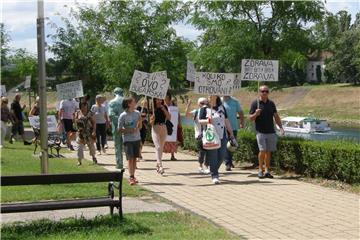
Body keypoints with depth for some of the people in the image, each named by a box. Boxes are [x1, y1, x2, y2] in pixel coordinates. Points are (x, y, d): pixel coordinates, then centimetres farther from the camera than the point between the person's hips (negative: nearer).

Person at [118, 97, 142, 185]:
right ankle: (131, 177, -12)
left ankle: (133, 176, 19)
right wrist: (130, 130, -19)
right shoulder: (123, 116, -10)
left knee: (135, 158, 9)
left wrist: (138, 125, -10)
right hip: (128, 140, -5)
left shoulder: (137, 113, 4)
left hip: (137, 138, 5)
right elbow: (119, 130, -8)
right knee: (130, 158, -10)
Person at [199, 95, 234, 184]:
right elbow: (200, 121, -2)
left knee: (221, 156, 3)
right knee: (213, 157, -5)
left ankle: (214, 170, 27)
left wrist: (231, 133, 16)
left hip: (222, 136, 4)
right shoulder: (204, 108, 2)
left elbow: (226, 121, 17)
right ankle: (214, 176, 2)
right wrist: (207, 121, -23)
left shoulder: (221, 107, 13)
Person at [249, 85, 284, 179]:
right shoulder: (255, 103, -1)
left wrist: (281, 127, 4)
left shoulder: (271, 103, 12)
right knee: (262, 150, -12)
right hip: (260, 131, -4)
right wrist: (256, 114, -22)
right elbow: (250, 118, -1)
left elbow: (276, 117, 15)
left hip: (271, 132, 4)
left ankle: (267, 171, 12)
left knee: (268, 152, 5)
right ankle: (260, 170, 3)